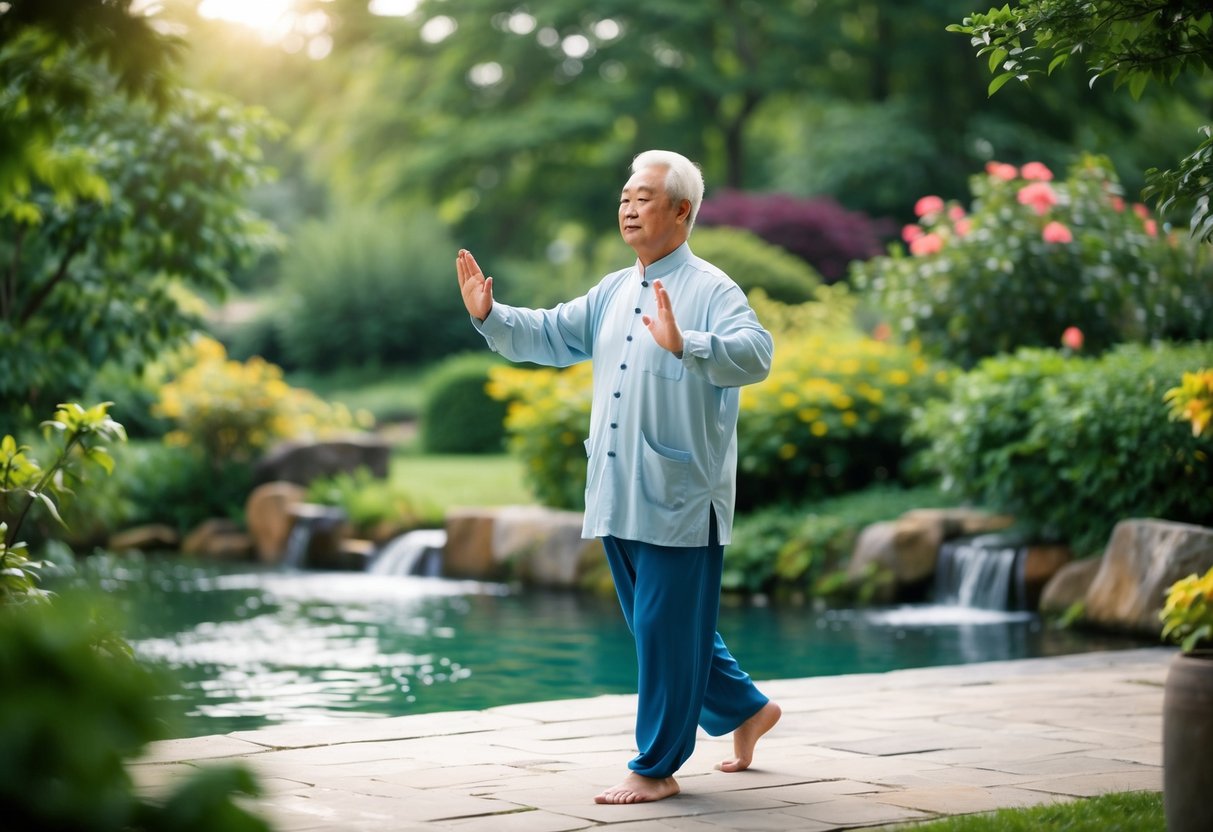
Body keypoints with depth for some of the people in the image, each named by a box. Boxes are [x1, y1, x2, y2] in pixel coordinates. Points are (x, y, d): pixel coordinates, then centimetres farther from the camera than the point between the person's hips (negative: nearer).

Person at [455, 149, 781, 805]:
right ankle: (745, 708, 35)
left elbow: (755, 353, -25)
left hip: (679, 498, -8)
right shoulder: (613, 293, 16)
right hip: (616, 498, 8)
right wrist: (489, 314, 2)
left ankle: (656, 770, 7)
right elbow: (548, 336, 17)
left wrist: (683, 344, -40)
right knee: (658, 626, 18)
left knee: (668, 631, -2)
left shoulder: (710, 290, -9)